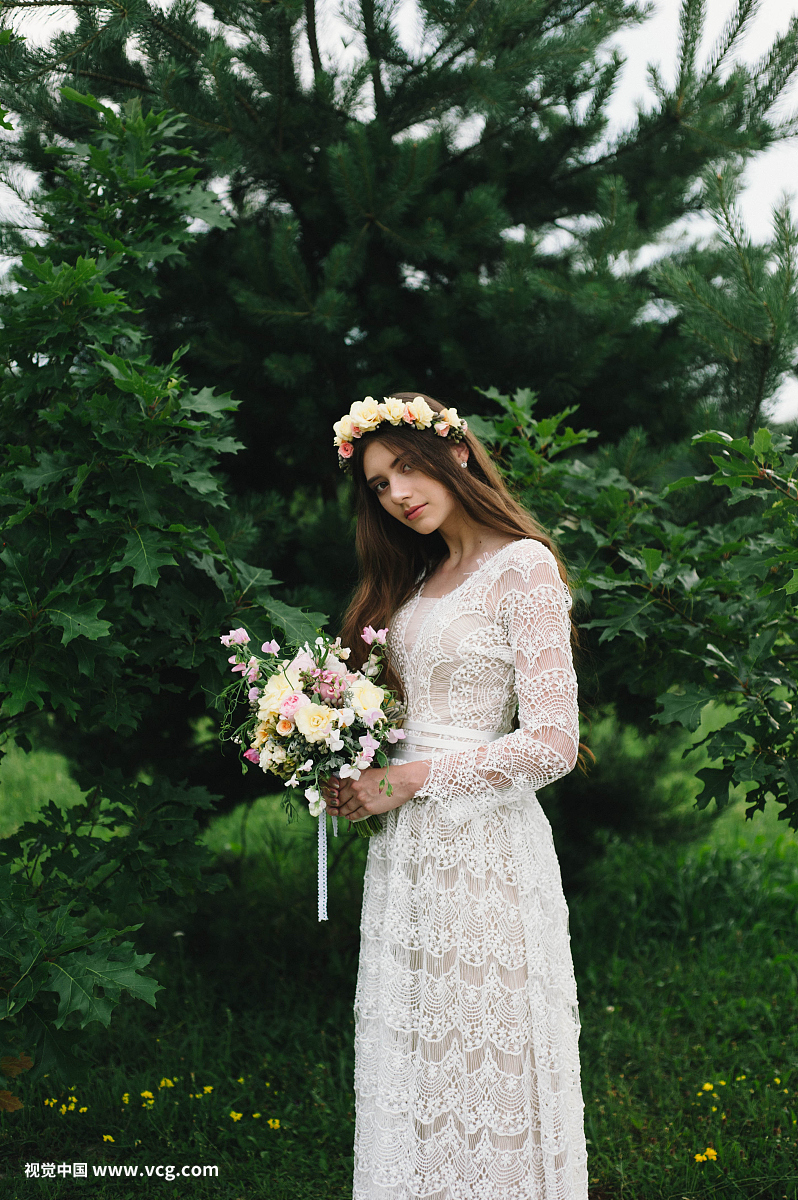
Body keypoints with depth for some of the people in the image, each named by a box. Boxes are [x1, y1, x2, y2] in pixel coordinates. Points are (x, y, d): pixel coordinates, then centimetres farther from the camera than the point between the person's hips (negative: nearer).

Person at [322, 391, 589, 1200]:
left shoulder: (523, 566, -9)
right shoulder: (421, 578, 15)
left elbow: (552, 744, -15)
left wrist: (404, 782, -13)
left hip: (480, 845, -7)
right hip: (407, 845, 7)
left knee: (478, 1063, 1)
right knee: (411, 1062, 12)